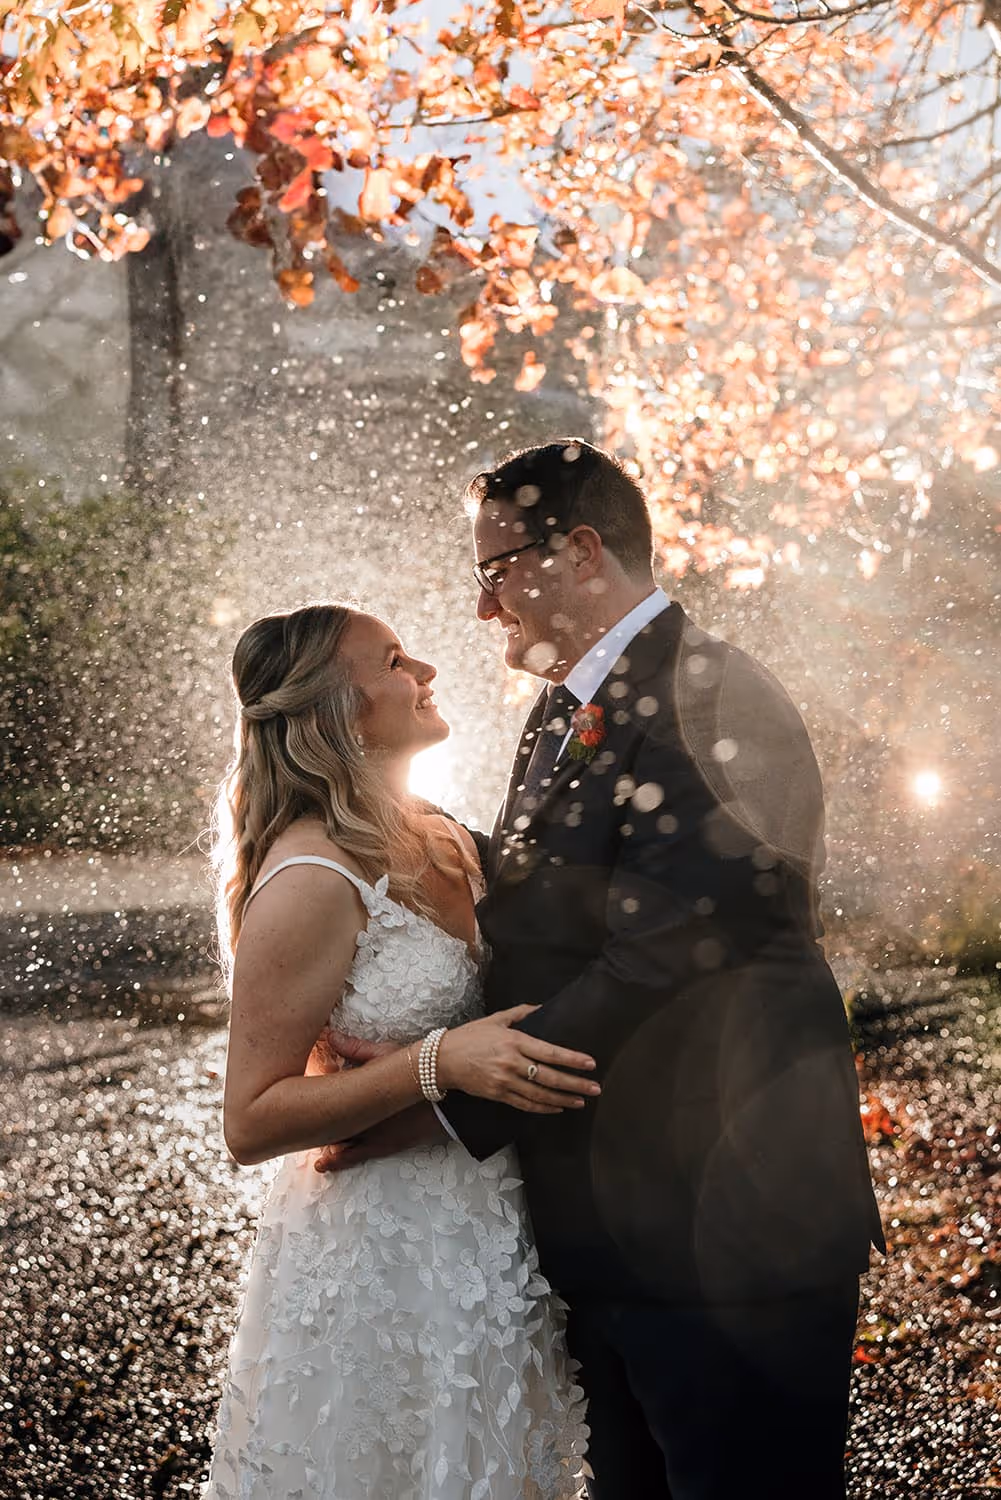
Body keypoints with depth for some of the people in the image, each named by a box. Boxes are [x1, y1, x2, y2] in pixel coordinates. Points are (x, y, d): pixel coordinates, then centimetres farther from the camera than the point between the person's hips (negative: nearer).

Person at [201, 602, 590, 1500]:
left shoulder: (430, 841, 3)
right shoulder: (312, 881, -22)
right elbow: (251, 1121, -21)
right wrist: (439, 1065, -29)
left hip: (483, 1236, 8)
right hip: (385, 1257, -8)